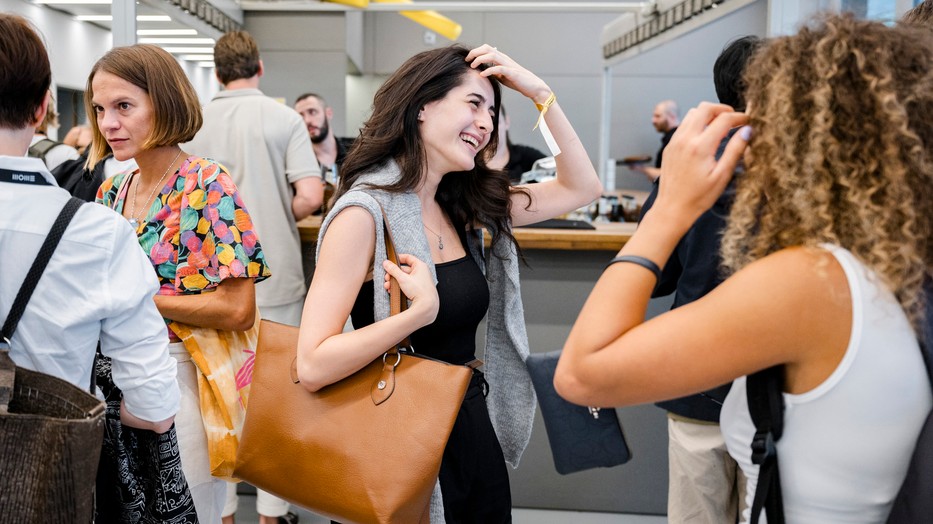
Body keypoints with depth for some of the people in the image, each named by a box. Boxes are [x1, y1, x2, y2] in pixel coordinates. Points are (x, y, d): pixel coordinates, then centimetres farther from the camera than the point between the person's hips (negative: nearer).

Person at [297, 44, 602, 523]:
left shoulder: (463, 207, 2)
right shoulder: (365, 212, -19)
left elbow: (581, 188, 6)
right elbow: (314, 366, -23)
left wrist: (539, 92, 0)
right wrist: (424, 309, -30)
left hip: (476, 433, 7)